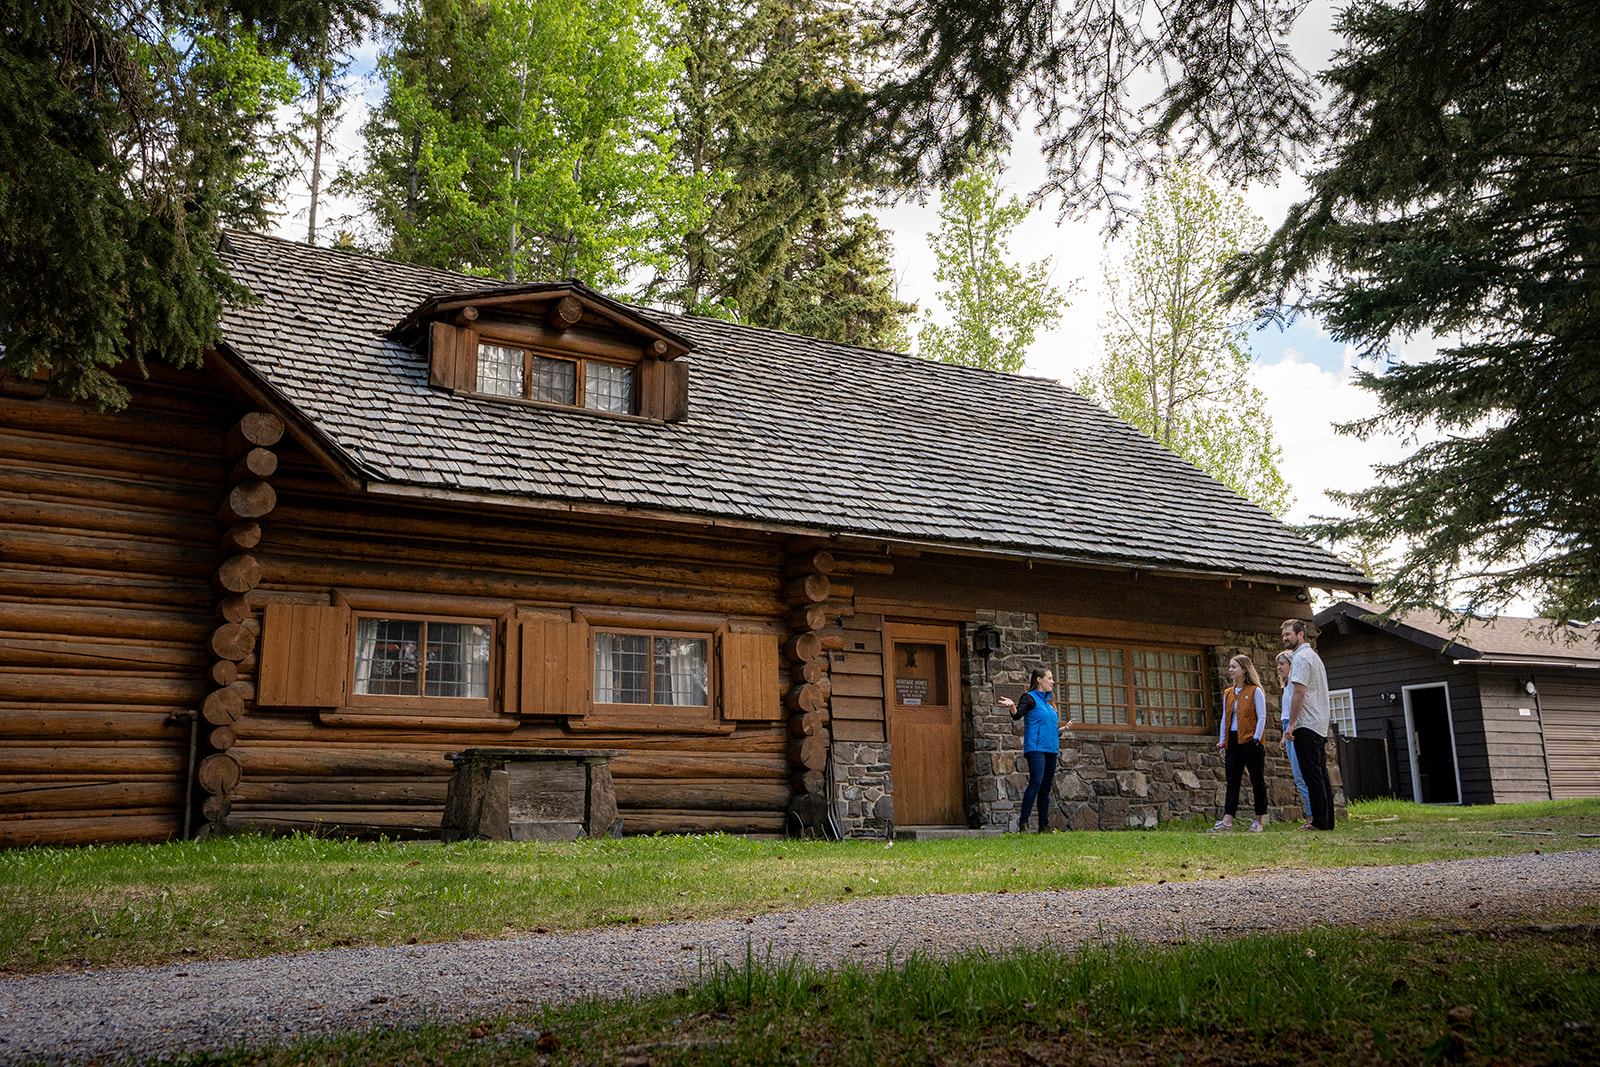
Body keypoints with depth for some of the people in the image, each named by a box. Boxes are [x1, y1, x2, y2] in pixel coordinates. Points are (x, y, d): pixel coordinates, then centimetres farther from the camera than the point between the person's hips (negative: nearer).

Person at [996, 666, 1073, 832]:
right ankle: (1023, 823, -21)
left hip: (1051, 750, 8)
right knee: (1035, 783, -20)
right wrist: (1012, 706, -39)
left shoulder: (1048, 702, 21)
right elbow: (1017, 715, -21)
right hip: (1035, 748, -8)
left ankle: (1044, 826, 12)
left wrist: (1064, 728, 26)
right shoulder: (1030, 698, -2)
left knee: (1046, 788, 8)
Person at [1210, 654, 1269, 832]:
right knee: (1232, 781, -2)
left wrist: (1256, 739, -15)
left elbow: (1261, 717, -7)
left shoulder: (1255, 691, -2)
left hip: (1250, 741, -6)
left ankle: (1259, 819, 12)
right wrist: (1222, 741, 9)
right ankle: (1227, 820, -9)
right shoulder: (1228, 693, 15)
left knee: (1257, 780, 4)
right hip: (1233, 741, 6)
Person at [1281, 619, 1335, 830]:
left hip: (1306, 725, -10)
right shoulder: (1314, 656, 21)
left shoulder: (1301, 657, -10)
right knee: (1321, 775, 9)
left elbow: (1299, 693, -19)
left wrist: (1291, 724, -16)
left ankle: (1320, 821, -9)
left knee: (1312, 775, -9)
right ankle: (1327, 820, 9)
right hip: (1320, 726, 10)